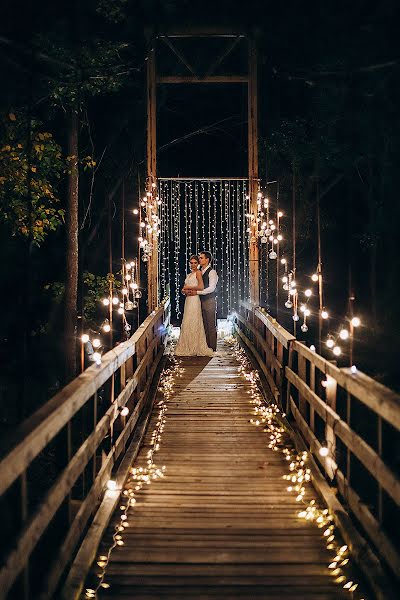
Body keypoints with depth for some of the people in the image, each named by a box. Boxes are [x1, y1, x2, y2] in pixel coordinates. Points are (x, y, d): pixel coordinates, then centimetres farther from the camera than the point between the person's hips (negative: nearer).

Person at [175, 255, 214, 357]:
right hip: (188, 300, 8)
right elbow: (183, 290, 18)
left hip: (194, 300, -8)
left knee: (192, 324, -7)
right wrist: (185, 291, -5)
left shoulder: (198, 272, -4)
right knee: (187, 324, 7)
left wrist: (188, 287, -7)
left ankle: (194, 348, -2)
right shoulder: (189, 275, 21)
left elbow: (201, 287, -17)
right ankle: (187, 348, 10)